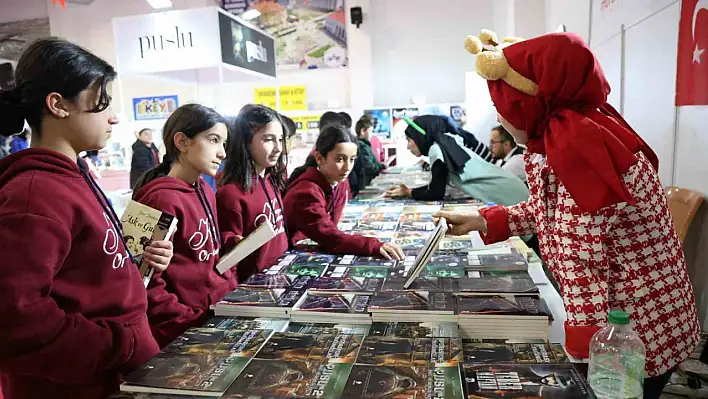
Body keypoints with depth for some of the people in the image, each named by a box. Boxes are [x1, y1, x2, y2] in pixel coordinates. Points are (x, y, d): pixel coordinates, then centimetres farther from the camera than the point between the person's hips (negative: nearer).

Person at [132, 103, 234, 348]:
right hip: (183, 335, -7)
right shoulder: (162, 199, -17)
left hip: (217, 311, 8)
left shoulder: (204, 192, 8)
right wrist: (195, 325, -16)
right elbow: (147, 286, -17)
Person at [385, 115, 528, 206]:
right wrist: (408, 190, 11)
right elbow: (436, 186, 17)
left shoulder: (436, 148, -15)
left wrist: (408, 193, 2)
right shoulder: (447, 142, 13)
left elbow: (436, 193, -13)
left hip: (507, 198, -9)